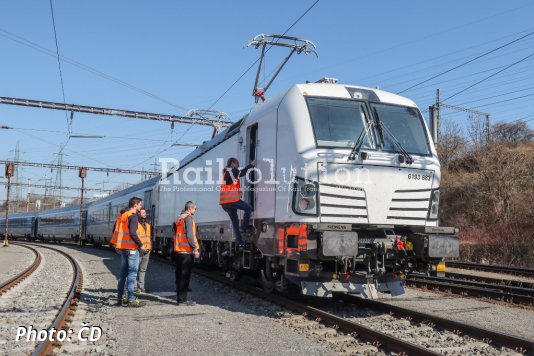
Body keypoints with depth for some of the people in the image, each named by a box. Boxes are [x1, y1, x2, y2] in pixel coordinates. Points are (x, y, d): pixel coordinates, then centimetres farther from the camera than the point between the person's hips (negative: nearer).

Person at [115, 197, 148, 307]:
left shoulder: (123, 216, 15)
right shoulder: (133, 216, -12)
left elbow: (118, 231, 18)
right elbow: (133, 233, -21)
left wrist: (118, 246, 23)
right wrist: (141, 245, -14)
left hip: (122, 248, 9)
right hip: (131, 248, -9)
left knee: (123, 273, 14)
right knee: (132, 273, -6)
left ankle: (119, 298, 17)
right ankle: (131, 300, -6)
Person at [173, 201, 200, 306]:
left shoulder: (179, 218, 17)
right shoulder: (188, 217, -9)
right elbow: (190, 235, -17)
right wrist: (195, 249, -15)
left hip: (178, 250, 9)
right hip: (186, 251, -9)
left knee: (179, 274, 12)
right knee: (185, 275, -5)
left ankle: (179, 298, 17)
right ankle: (182, 298, -4)